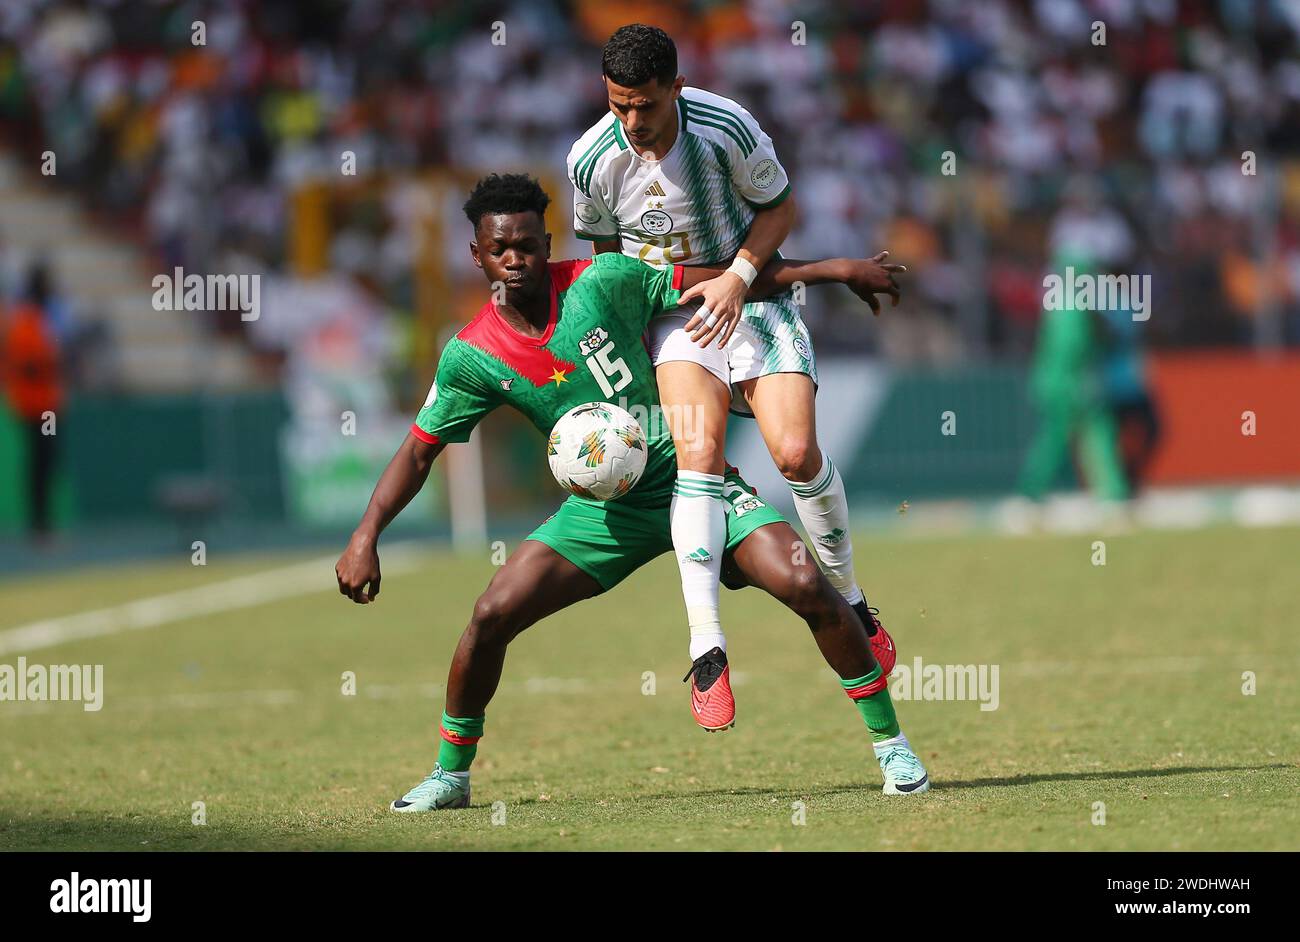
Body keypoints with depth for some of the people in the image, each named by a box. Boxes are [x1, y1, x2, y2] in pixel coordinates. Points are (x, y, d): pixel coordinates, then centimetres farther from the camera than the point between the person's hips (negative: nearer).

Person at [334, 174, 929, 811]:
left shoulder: (601, 282, -12)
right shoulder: (472, 355, -6)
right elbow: (419, 450, 4)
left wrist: (830, 269, -6)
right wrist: (366, 536, -8)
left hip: (686, 470, -2)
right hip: (604, 507, 2)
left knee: (804, 585, -20)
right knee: (491, 616, -12)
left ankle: (890, 742, -4)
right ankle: (450, 776, 10)